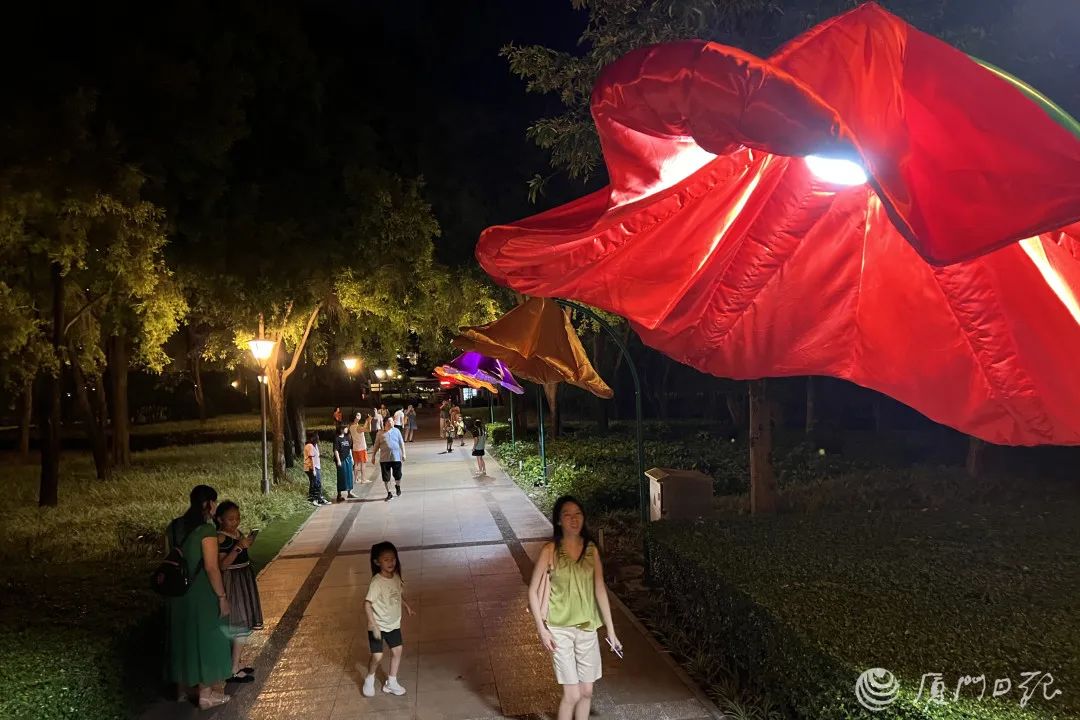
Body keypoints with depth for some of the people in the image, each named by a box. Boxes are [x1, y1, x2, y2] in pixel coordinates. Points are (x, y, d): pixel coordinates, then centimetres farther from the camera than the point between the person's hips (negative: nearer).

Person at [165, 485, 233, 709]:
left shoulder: (173, 527, 2)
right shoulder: (206, 530, -20)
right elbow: (211, 568, -22)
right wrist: (222, 596, -15)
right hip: (203, 594, -7)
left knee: (183, 636, 20)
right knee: (206, 638, 6)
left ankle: (184, 687, 33)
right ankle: (206, 694, 14)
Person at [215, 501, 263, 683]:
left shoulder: (238, 533, 9)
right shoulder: (221, 538, -17)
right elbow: (222, 565, -24)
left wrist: (247, 543, 8)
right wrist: (239, 546, -28)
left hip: (244, 580, 9)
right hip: (232, 583, -9)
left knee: (243, 626, 14)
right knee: (239, 627, -5)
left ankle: (235, 666, 26)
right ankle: (233, 671, 4)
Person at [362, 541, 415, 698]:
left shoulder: (396, 577, -5)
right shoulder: (376, 582, -26)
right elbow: (367, 604, -27)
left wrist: (407, 606, 5)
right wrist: (374, 626, -29)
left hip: (394, 624, 6)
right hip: (378, 626, -6)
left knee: (397, 651, 10)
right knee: (377, 656, -4)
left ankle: (391, 683, 27)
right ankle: (369, 680, 25)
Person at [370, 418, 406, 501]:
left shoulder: (396, 431, 4)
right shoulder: (380, 434, 1)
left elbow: (401, 443, 8)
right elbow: (376, 446, 6)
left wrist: (403, 453, 4)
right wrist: (373, 456, 5)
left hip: (396, 457, 0)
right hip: (384, 458, 0)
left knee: (398, 475, 6)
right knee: (386, 477, 2)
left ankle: (398, 486, 36)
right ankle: (389, 493, 15)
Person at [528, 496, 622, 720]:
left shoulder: (591, 550, 1)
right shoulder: (550, 551, -11)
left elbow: (600, 590, 4)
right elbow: (533, 591, -7)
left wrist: (611, 630, 4)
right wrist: (542, 629, -13)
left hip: (587, 628, 4)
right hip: (560, 629, -4)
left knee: (587, 691, 11)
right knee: (572, 694, -4)